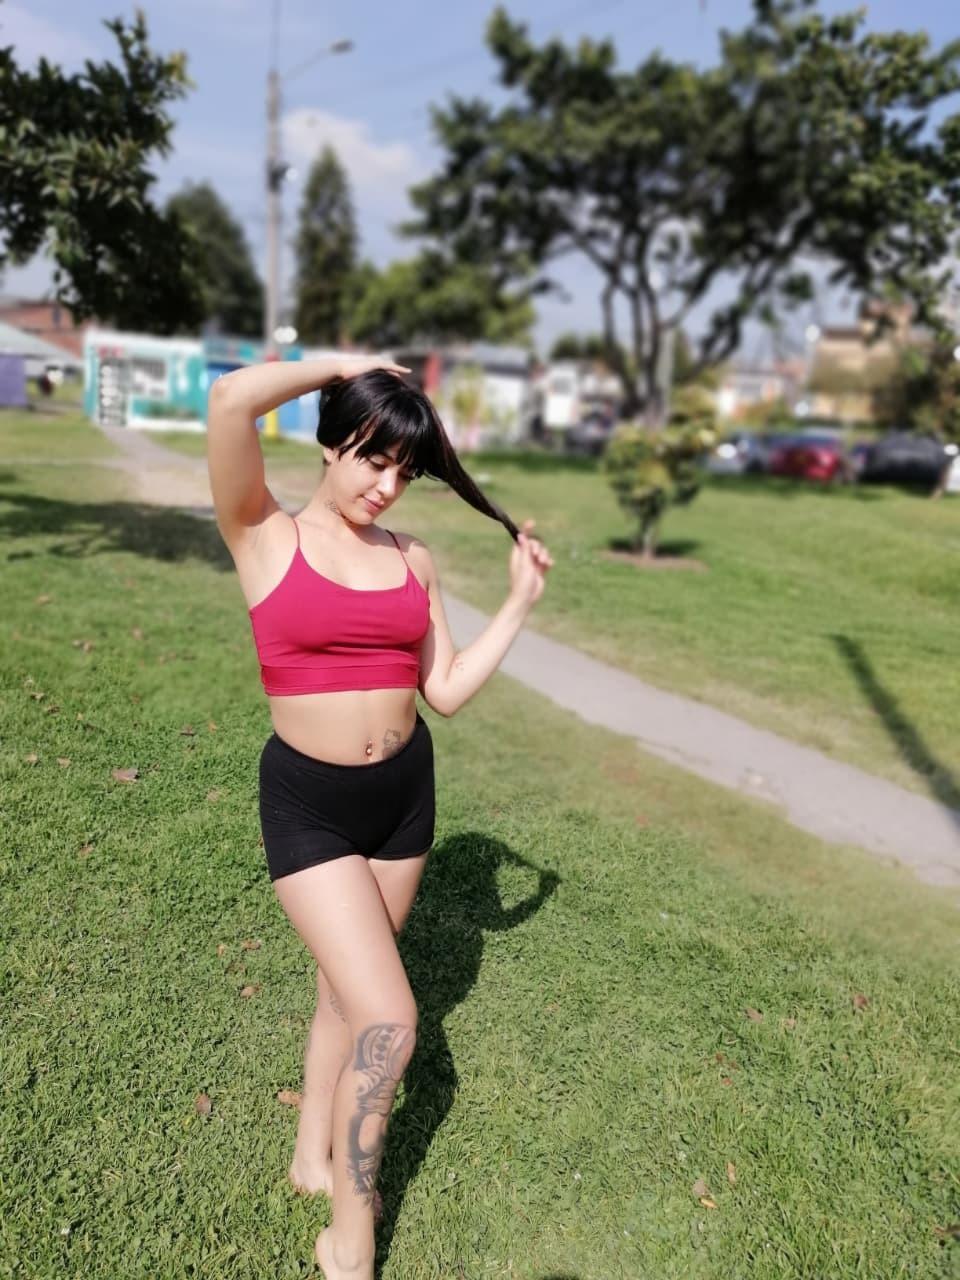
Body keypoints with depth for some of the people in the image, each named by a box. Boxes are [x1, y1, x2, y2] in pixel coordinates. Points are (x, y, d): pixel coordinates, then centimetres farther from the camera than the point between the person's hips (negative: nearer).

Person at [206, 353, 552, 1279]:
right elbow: (231, 398, -24)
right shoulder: (266, 539, -8)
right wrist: (343, 366, -11)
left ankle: (314, 1156, 45)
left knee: (346, 987, 20)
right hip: (308, 802, -4)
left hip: (404, 793, 5)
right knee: (389, 1018, -7)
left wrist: (520, 601, 2)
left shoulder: (413, 561, 3)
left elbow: (446, 690, 3)